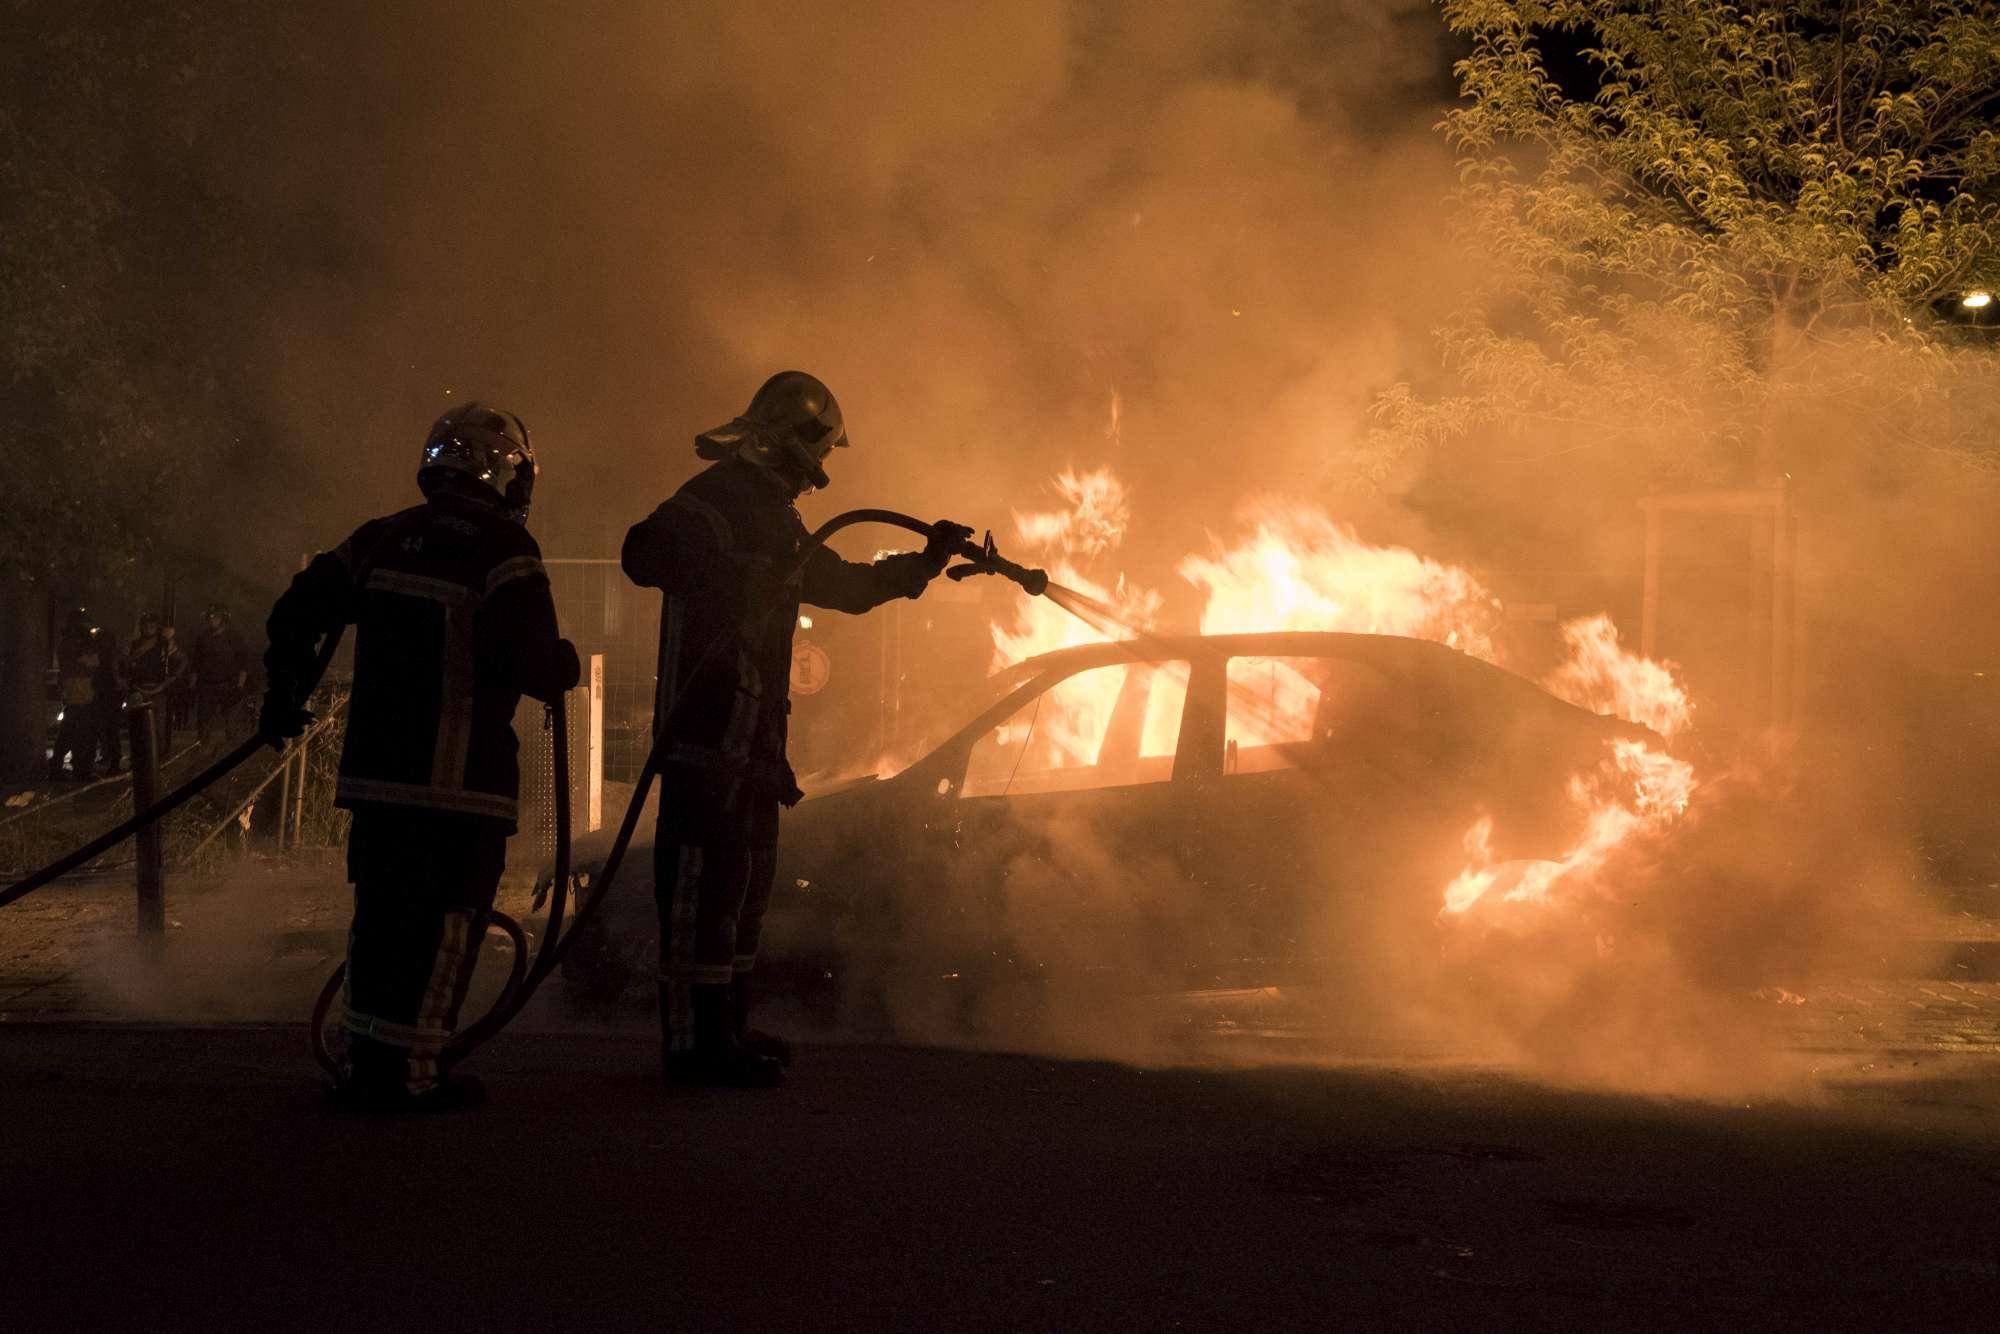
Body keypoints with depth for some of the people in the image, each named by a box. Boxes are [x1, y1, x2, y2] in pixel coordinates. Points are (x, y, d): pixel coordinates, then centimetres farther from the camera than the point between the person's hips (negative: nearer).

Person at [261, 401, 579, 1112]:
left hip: (376, 764, 7)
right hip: (462, 771, -6)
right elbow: (526, 655, -18)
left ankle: (365, 1061, 21)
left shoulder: (380, 539, 11)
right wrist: (562, 667, 4)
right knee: (447, 918, 0)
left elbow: (299, 608, 13)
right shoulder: (503, 547, -9)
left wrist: (283, 694, 27)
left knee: (383, 908, 15)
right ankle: (409, 1073, -1)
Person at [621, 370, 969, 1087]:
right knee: (706, 873, -10)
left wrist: (923, 563, 34)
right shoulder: (719, 496, -10)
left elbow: (844, 585, 35)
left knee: (745, 873, 15)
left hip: (752, 730, 11)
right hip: (709, 725, -11)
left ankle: (725, 1028, 23)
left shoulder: (770, 514, 23)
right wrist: (731, 578, -34)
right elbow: (646, 552, -28)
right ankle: (694, 1041, -9)